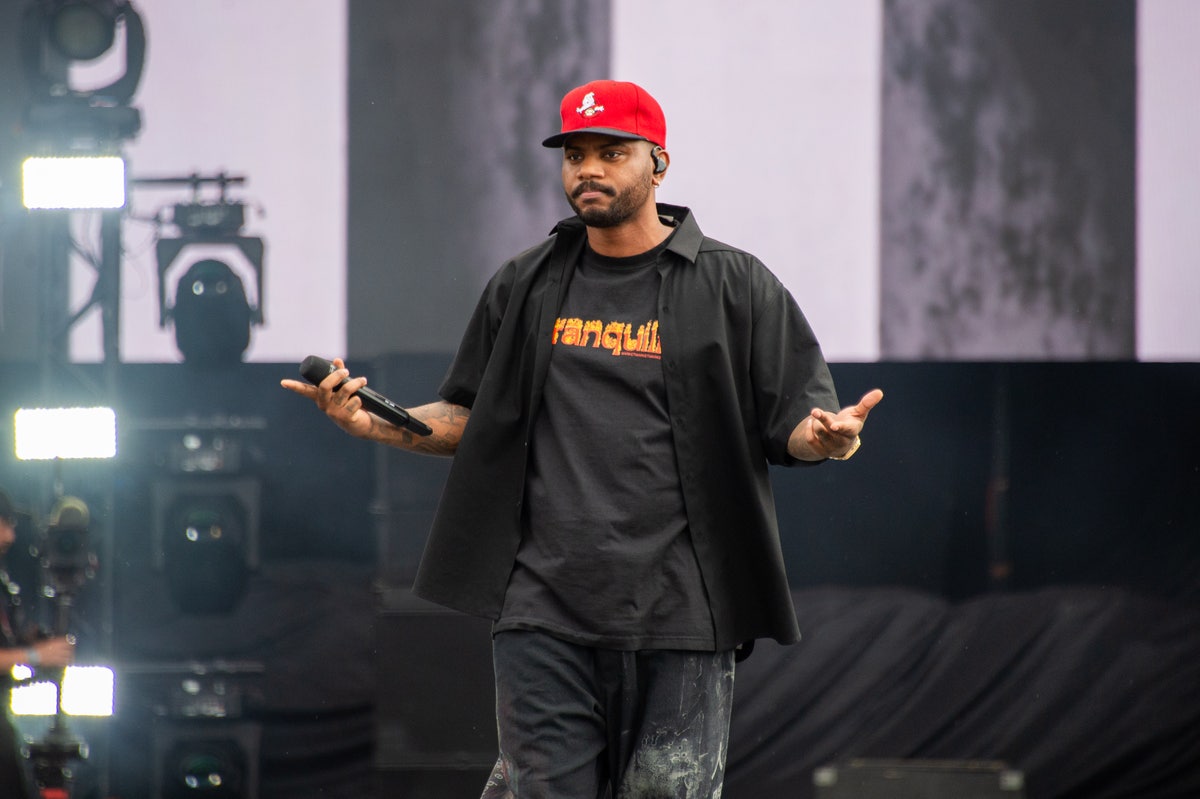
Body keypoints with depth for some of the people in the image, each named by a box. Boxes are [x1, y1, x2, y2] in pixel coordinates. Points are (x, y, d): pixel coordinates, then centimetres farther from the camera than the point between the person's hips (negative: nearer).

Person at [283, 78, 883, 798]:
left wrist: (827, 437, -20)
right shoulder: (525, 287, 15)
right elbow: (471, 419, 22)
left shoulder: (735, 286, 5)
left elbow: (791, 424, 3)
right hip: (544, 611, 2)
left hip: (680, 612, -2)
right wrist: (371, 422, 5)